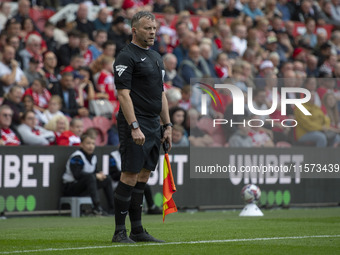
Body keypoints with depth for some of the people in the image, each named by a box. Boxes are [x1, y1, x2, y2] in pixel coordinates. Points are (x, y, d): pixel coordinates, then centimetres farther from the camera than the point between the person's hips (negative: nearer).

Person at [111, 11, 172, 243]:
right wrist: (134, 126, -23)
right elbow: (124, 94, -16)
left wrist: (167, 125, 16)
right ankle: (120, 232, -4)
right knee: (130, 176, -8)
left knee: (143, 177, 10)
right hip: (135, 125, -8)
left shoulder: (156, 57, 18)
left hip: (153, 126, 8)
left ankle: (137, 230, 14)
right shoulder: (127, 57, -9)